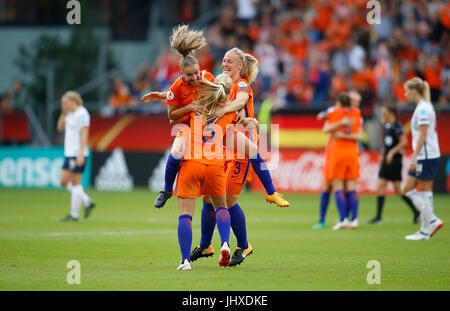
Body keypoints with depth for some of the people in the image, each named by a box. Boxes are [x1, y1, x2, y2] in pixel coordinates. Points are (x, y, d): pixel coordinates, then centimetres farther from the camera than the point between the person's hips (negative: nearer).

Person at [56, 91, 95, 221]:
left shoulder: (82, 114, -13)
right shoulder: (70, 114, 14)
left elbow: (84, 135, -18)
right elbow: (60, 128, 19)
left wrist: (80, 154, -23)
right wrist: (63, 113, 5)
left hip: (78, 154, -9)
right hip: (69, 153, 9)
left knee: (75, 182, -4)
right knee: (64, 181, 8)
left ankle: (74, 214, 1)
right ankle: (87, 203, 15)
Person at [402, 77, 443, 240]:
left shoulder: (423, 109, -14)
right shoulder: (423, 107, 16)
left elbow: (423, 135, -19)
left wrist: (414, 157, -21)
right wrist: (415, 156, 22)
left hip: (427, 156, -10)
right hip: (422, 157, 10)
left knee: (425, 191, -4)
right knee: (408, 189, 9)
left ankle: (425, 230, 1)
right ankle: (431, 221, 7)